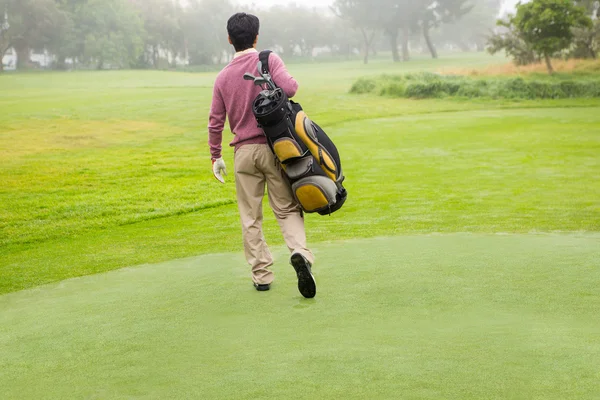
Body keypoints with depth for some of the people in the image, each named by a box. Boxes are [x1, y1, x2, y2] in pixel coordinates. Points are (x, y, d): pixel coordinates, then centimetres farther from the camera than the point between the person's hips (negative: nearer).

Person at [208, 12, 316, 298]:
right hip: (274, 148, -2)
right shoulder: (268, 60, -4)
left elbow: (216, 121, 7)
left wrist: (216, 156, 16)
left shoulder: (223, 77, 6)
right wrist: (291, 83, 5)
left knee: (250, 217, 9)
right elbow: (289, 87, -19)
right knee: (287, 208, 5)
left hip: (244, 152, 2)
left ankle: (262, 275, 11)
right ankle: (300, 252, -21)